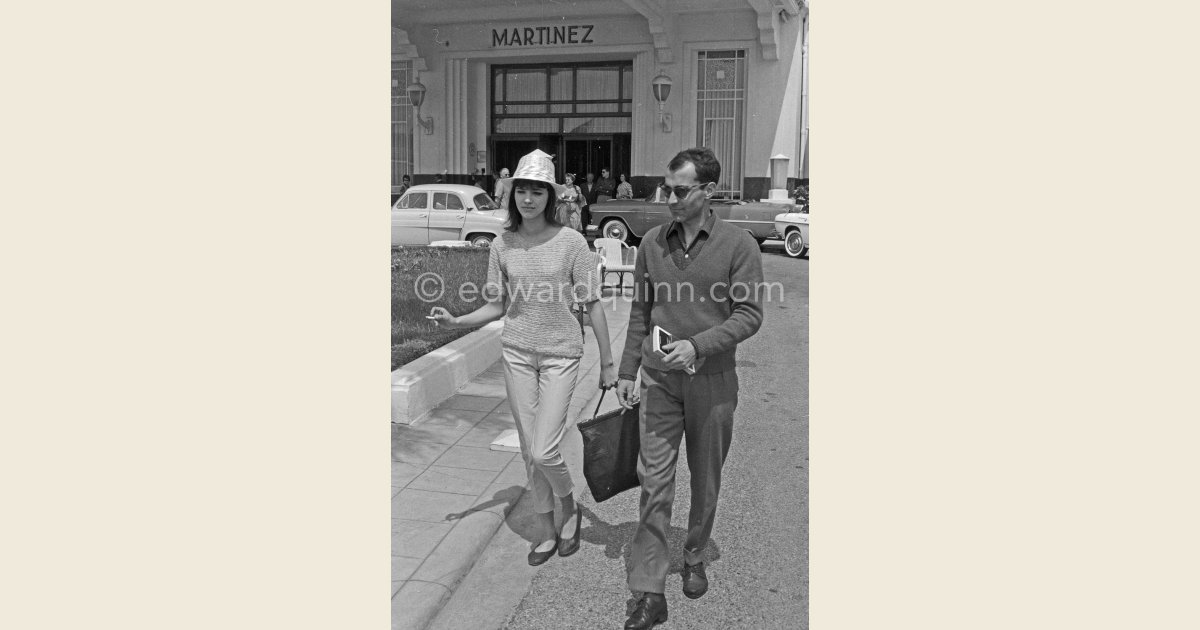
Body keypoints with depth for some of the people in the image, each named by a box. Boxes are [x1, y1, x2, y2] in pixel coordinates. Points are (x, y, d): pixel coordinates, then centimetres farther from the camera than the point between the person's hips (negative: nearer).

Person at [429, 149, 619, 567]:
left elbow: (592, 305, -5)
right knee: (529, 452, 10)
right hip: (516, 352, 4)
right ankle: (547, 531, 29)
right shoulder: (502, 246, 0)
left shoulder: (570, 242, -10)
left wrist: (607, 363, -3)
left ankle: (568, 506, 25)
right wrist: (455, 321, -11)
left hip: (560, 353, -3)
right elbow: (496, 306, 6)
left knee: (544, 453, -8)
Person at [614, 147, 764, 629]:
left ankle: (694, 558, 38)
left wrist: (698, 345, -22)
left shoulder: (738, 246, -7)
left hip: (711, 381, -2)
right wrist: (627, 372, 8)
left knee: (706, 480, 14)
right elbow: (640, 312, 9)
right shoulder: (652, 241, 3)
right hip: (659, 379, 2)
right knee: (654, 481, -1)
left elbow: (749, 315, -10)